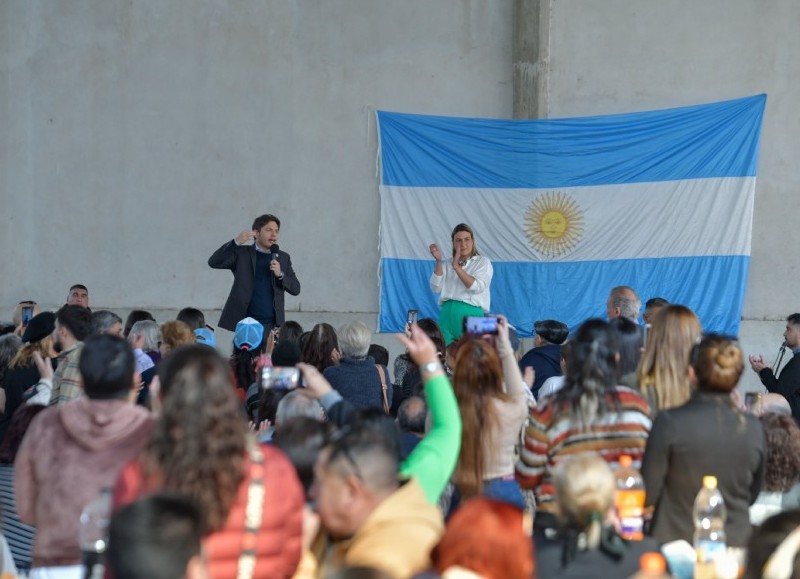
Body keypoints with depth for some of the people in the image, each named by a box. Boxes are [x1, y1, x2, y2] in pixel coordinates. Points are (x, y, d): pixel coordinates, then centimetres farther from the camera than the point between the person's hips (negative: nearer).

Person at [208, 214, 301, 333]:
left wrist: (280, 274, -8)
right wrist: (236, 242, -17)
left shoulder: (283, 258, 15)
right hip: (241, 322, -2)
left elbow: (295, 289, 12)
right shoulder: (241, 253, 7)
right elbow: (214, 262, -6)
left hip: (271, 325, 2)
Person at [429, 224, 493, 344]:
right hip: (448, 313, 3)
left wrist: (457, 267, -12)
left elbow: (476, 287, -8)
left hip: (470, 313, -3)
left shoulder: (483, 262, 7)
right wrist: (438, 262, -6)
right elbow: (436, 288, 4)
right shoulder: (448, 264, 16)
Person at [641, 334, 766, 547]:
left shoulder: (669, 422, -15)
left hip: (675, 541, -3)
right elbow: (753, 494, 9)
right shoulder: (754, 429, -5)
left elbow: (648, 494, -8)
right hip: (735, 543, 3)